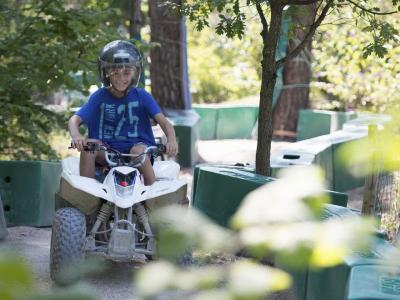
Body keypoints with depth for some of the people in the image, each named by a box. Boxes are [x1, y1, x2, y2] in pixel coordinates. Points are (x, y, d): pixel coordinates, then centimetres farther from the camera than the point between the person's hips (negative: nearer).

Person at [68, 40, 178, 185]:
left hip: (136, 145, -1)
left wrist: (171, 140, -31)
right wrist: (76, 137, -30)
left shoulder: (141, 96, 0)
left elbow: (163, 122, -8)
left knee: (139, 151, -34)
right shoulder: (99, 97, 2)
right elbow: (74, 120, -6)